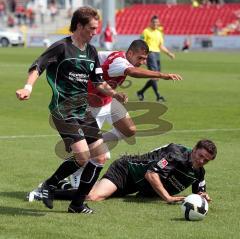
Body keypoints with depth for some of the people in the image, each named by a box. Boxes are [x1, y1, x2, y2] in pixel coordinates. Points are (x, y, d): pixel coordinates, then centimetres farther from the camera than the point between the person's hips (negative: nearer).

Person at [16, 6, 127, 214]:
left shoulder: (91, 51, 12)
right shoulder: (61, 47, -10)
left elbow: (98, 82, 19)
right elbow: (37, 67, -14)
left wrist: (115, 94, 2)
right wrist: (28, 87, -31)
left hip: (83, 111, 8)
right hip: (63, 111, -8)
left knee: (100, 157, 2)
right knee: (82, 156, -20)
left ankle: (77, 204, 11)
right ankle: (50, 185, 4)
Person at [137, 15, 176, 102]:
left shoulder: (159, 33, 20)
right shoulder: (146, 31, -1)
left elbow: (161, 46, 23)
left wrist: (169, 53, 9)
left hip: (157, 54, 8)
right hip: (150, 53, -8)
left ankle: (141, 92, 21)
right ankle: (158, 95, -22)